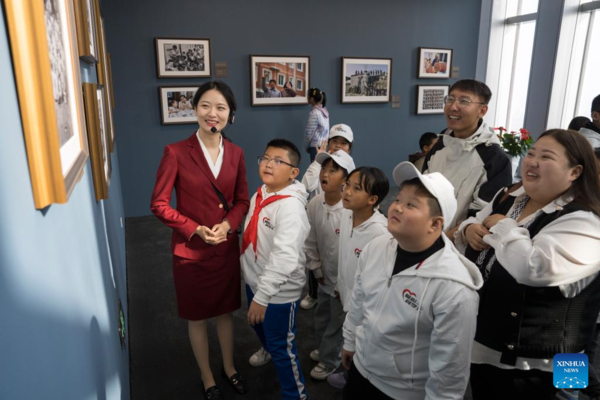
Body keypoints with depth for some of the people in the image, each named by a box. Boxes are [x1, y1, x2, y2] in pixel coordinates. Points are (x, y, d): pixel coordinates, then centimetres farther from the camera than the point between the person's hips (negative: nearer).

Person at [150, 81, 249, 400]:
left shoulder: (235, 153, -2)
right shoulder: (176, 152, -15)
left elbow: (242, 200, 5)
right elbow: (159, 204, -12)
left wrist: (228, 224, -13)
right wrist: (196, 229, -21)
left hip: (227, 248, 4)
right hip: (190, 250, -3)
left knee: (226, 311, 21)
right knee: (197, 317, 15)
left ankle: (229, 367, 45)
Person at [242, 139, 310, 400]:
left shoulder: (291, 206, -27)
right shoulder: (259, 194, 0)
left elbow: (285, 258, -34)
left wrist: (262, 296, -32)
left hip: (280, 292, -9)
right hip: (255, 281, 9)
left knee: (283, 348, 7)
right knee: (259, 326, 33)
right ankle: (269, 349, 64)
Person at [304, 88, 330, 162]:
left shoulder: (314, 113, -14)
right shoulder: (324, 110, 9)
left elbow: (309, 132, -12)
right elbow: (324, 130, 11)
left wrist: (306, 147, 2)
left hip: (316, 146, -8)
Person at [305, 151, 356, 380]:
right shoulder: (314, 204, -11)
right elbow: (310, 241, 0)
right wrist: (316, 270, 3)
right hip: (325, 277, 6)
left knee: (337, 322, 15)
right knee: (322, 317, 26)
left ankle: (329, 360, 40)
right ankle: (324, 349, 53)